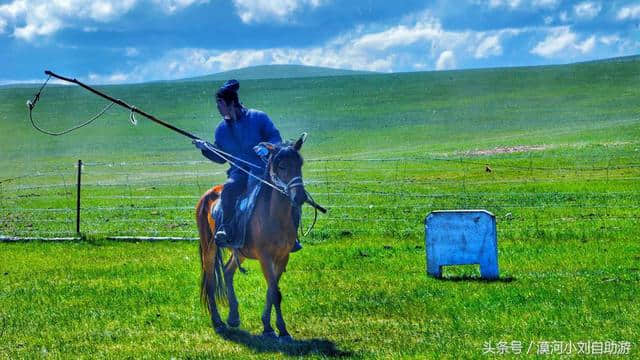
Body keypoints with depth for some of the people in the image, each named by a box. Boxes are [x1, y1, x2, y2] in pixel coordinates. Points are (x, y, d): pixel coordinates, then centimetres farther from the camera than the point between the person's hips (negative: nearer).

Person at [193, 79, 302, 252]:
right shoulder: (222, 129, 9)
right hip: (239, 172, 1)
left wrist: (266, 147, -21)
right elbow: (221, 158, 15)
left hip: (264, 170, -1)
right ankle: (226, 230, -28)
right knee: (229, 188, -34)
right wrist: (206, 149, -2)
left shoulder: (258, 117, -2)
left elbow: (277, 139, -1)